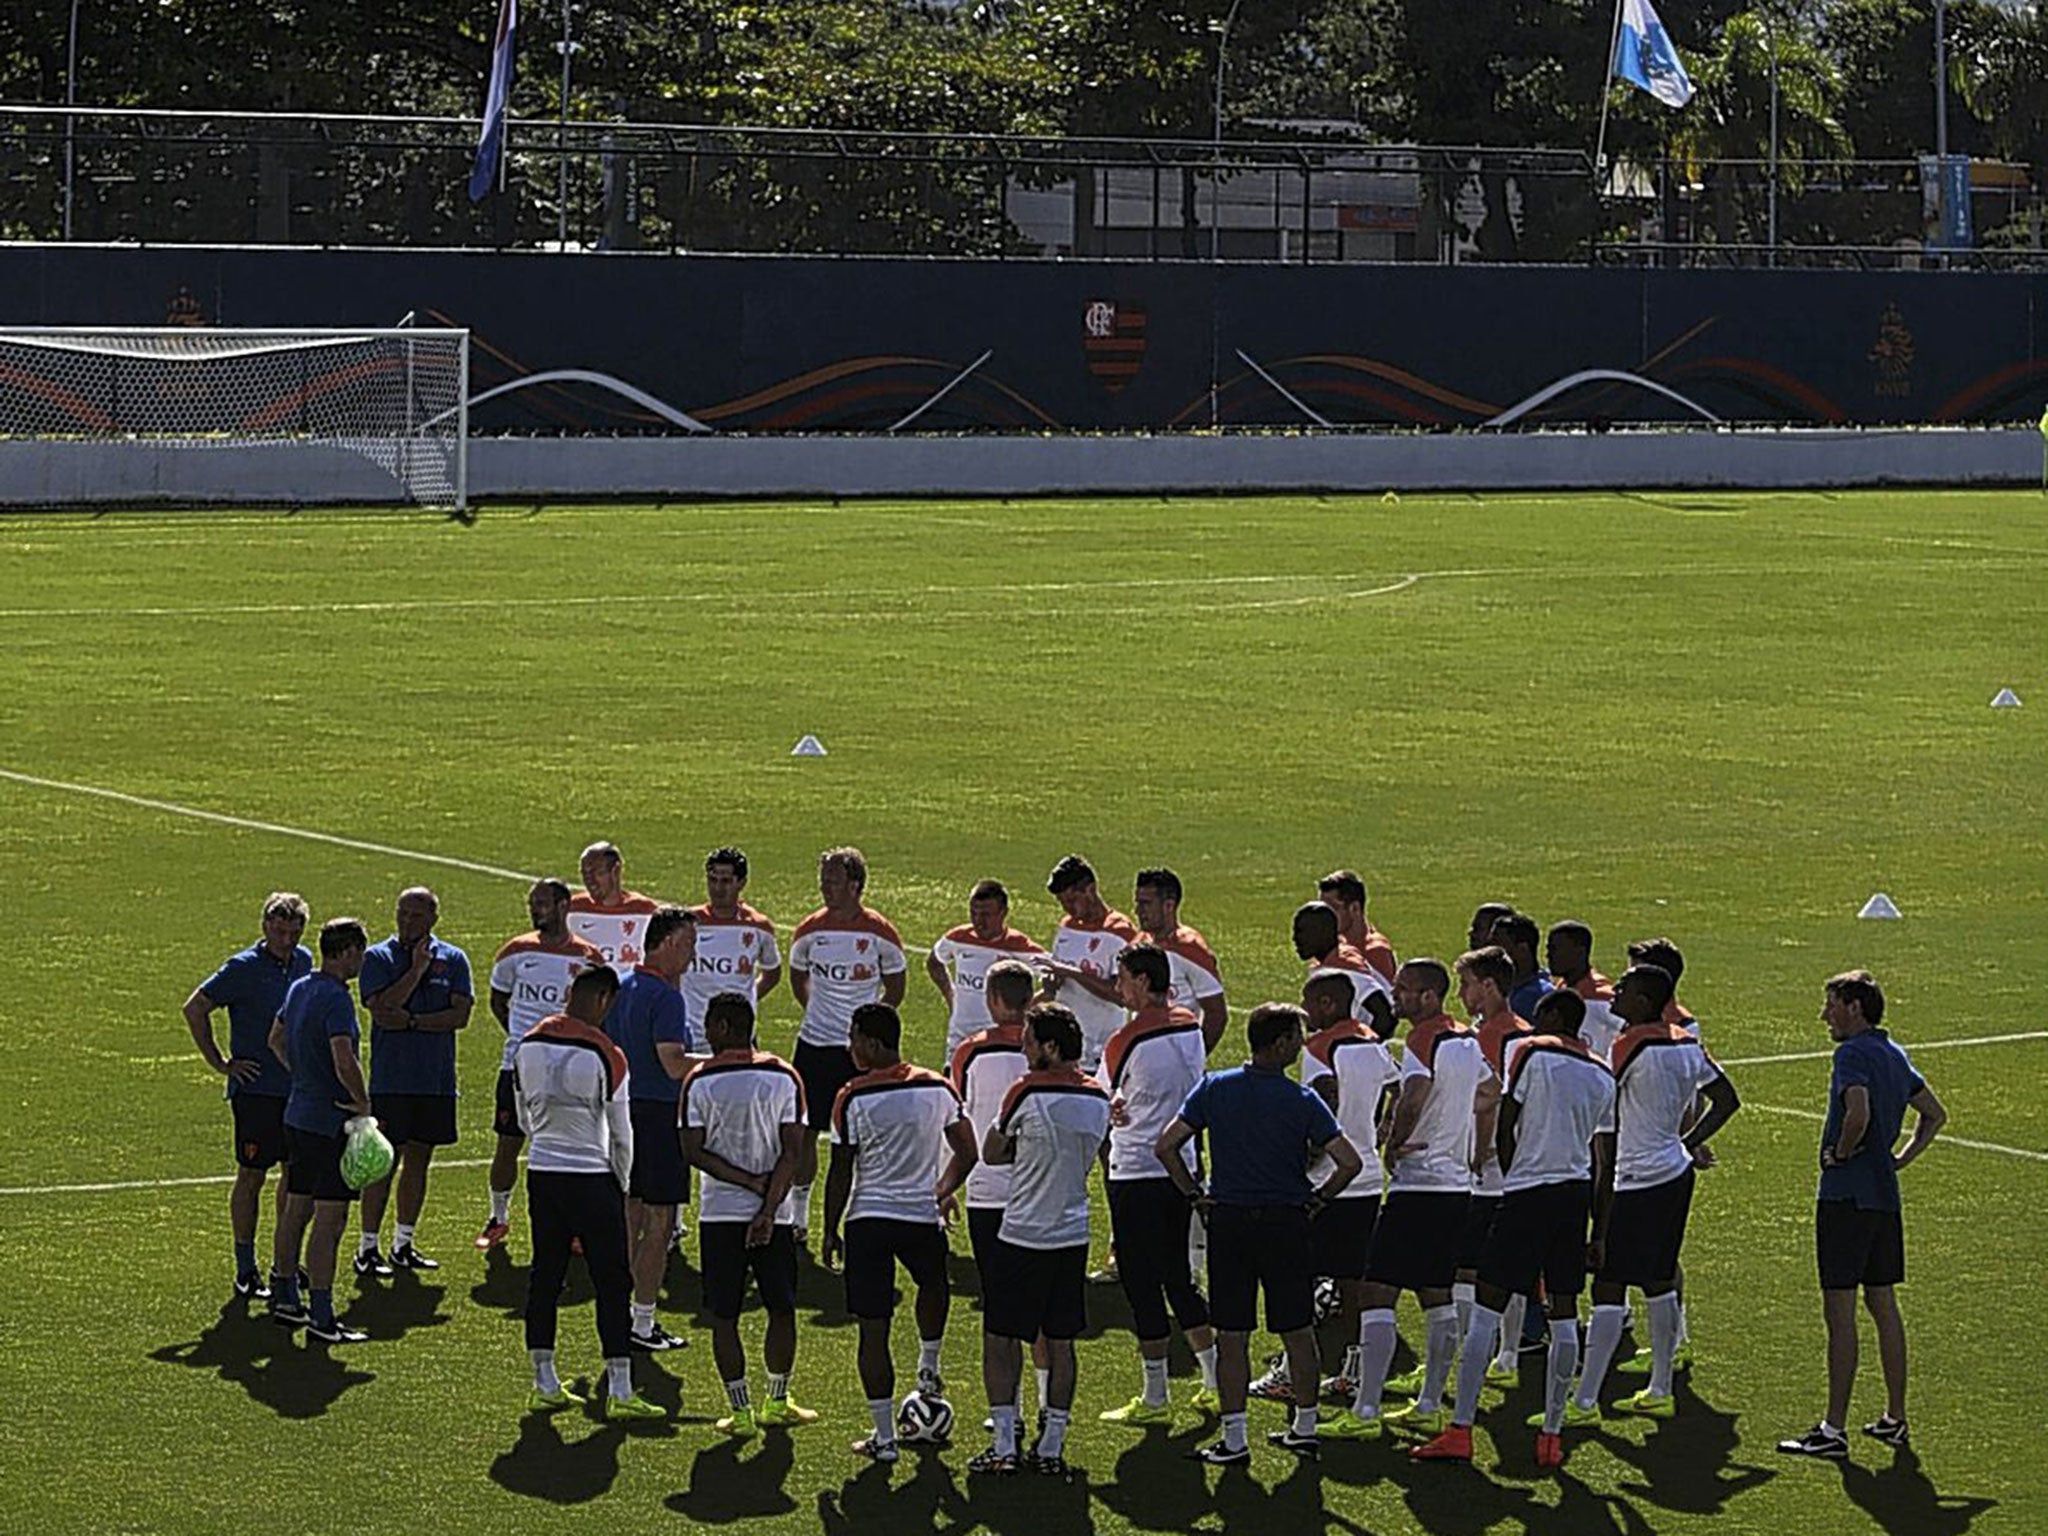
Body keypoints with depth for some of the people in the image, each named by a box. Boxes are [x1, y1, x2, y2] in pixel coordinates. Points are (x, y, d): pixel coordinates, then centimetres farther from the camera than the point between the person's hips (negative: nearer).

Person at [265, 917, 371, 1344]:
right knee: (329, 1219, -6)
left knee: (296, 1209, 18)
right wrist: (364, 1104, -15)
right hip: (331, 1121, -9)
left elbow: (276, 1040, 26)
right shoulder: (335, 997, -19)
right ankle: (321, 1318, -5)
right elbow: (344, 1062, -29)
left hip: (298, 1113, 9)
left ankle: (284, 1297, 27)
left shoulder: (299, 988, 10)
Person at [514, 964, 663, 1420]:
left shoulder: (527, 1045, 2)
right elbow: (620, 1133, -6)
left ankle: (544, 1385, 18)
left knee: (545, 1276, 13)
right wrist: (621, 1185, 10)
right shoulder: (603, 1054, -14)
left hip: (541, 1174, 5)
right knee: (612, 1282, 1)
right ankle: (619, 1391, 0)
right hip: (591, 1177, -5)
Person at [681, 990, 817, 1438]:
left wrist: (749, 1181, -6)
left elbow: (693, 1151, -8)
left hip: (720, 1215, -1)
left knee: (724, 1317, 6)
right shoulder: (784, 1077, -2)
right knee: (781, 1309, 15)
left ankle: (740, 1410, 4)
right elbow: (792, 1152, -8)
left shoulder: (700, 1080, -4)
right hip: (775, 1216, 1)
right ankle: (776, 1404, 20)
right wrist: (768, 1207, -9)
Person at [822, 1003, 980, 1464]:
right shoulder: (937, 1089, 1)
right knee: (934, 1285, 37)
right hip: (923, 1218, 3)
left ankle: (884, 1437, 3)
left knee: (873, 1330, 2)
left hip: (868, 1219, -3)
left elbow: (841, 1173, -7)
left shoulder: (853, 1099, -10)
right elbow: (967, 1154, 8)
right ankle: (928, 1370, 34)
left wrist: (830, 1232, 5)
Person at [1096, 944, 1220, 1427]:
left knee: (1143, 1287, 0)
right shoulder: (1191, 1028, 4)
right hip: (1183, 1169, 7)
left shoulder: (1126, 1042, -16)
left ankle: (1155, 1400, 4)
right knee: (1179, 1278, 17)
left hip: (1136, 1174, -7)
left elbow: (1103, 1104, -5)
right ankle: (1215, 1386, 18)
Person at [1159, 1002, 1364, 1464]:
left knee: (1231, 1334, 3)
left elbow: (1166, 1146, -4)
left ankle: (1234, 1439, 1)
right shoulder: (1302, 1101, -7)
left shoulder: (1214, 1089, -1)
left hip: (1228, 1219, 1)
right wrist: (1315, 1201, 2)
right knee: (1298, 1331, 12)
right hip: (1286, 1220, -1)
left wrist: (1195, 1195, 5)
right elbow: (1349, 1162, -13)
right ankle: (1305, 1428, 20)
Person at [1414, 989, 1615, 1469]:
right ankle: (1552, 1435, 9)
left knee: (1486, 1311, -3)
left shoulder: (1529, 1052, -4)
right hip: (1576, 1193, 6)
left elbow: (1505, 1128, -6)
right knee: (1563, 1316, 9)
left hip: (1527, 1190, -6)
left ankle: (1460, 1430, -6)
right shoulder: (1603, 1075, 12)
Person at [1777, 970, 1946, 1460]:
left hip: (1846, 1197, -9)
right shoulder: (1895, 1055, 14)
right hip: (1885, 1195, 9)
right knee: (1883, 1305, 15)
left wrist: (1841, 1154, -14)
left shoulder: (1853, 1054, -14)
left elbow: (1858, 1114, -31)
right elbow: (1935, 1114, 24)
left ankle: (1834, 1430, -6)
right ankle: (1895, 1419, 20)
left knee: (1840, 1310, -7)